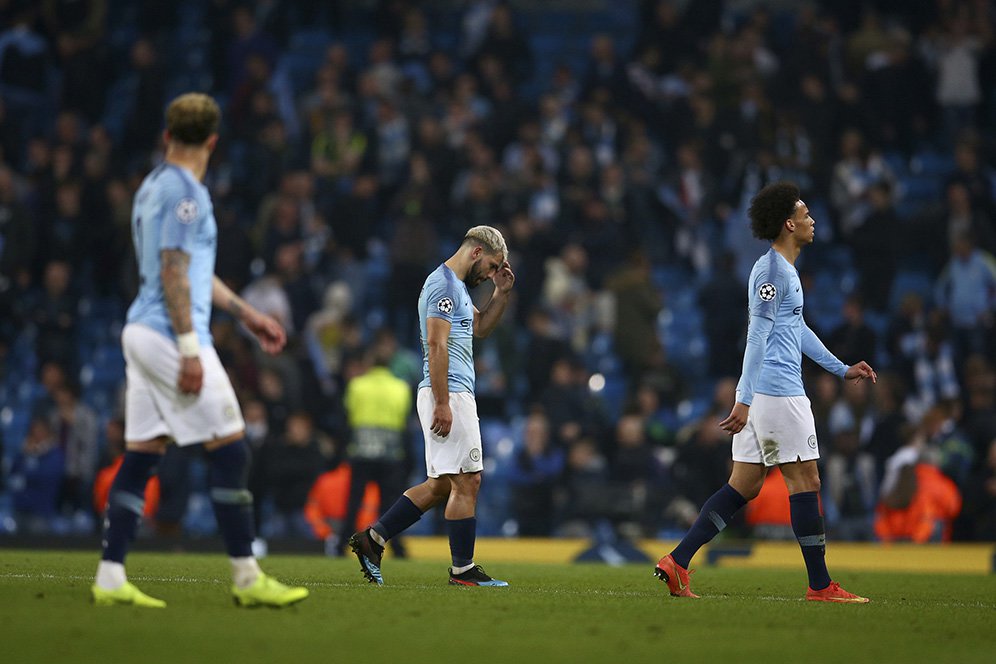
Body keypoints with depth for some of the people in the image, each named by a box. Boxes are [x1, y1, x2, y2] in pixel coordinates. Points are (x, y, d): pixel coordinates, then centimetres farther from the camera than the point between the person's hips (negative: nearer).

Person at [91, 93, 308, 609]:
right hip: (169, 335, -9)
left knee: (140, 456, 6)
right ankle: (246, 579, -3)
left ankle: (110, 579, 2)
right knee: (230, 450, -5)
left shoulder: (153, 186, 18)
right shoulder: (184, 191, -11)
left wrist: (247, 314, 30)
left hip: (142, 333, 9)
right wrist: (189, 349, -19)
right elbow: (174, 274, -17)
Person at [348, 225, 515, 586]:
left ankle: (372, 539, 10)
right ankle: (463, 569, -3)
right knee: (467, 481, -7)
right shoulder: (444, 284, -11)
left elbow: (481, 326, 36)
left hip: (451, 395, 10)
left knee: (442, 485, 11)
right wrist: (443, 404, -23)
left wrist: (501, 292, 21)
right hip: (449, 393, -10)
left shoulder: (457, 286, 21)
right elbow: (436, 346, -19)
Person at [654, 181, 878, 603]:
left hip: (759, 394, 10)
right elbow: (757, 337, -18)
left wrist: (841, 369, 34)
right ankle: (820, 585, -1)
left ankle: (677, 562, 4)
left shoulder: (785, 269, 20)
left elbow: (797, 328, 31)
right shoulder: (772, 271, -12)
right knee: (805, 480, -5)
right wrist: (745, 400, -22)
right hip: (776, 391, -10)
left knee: (744, 485, 8)